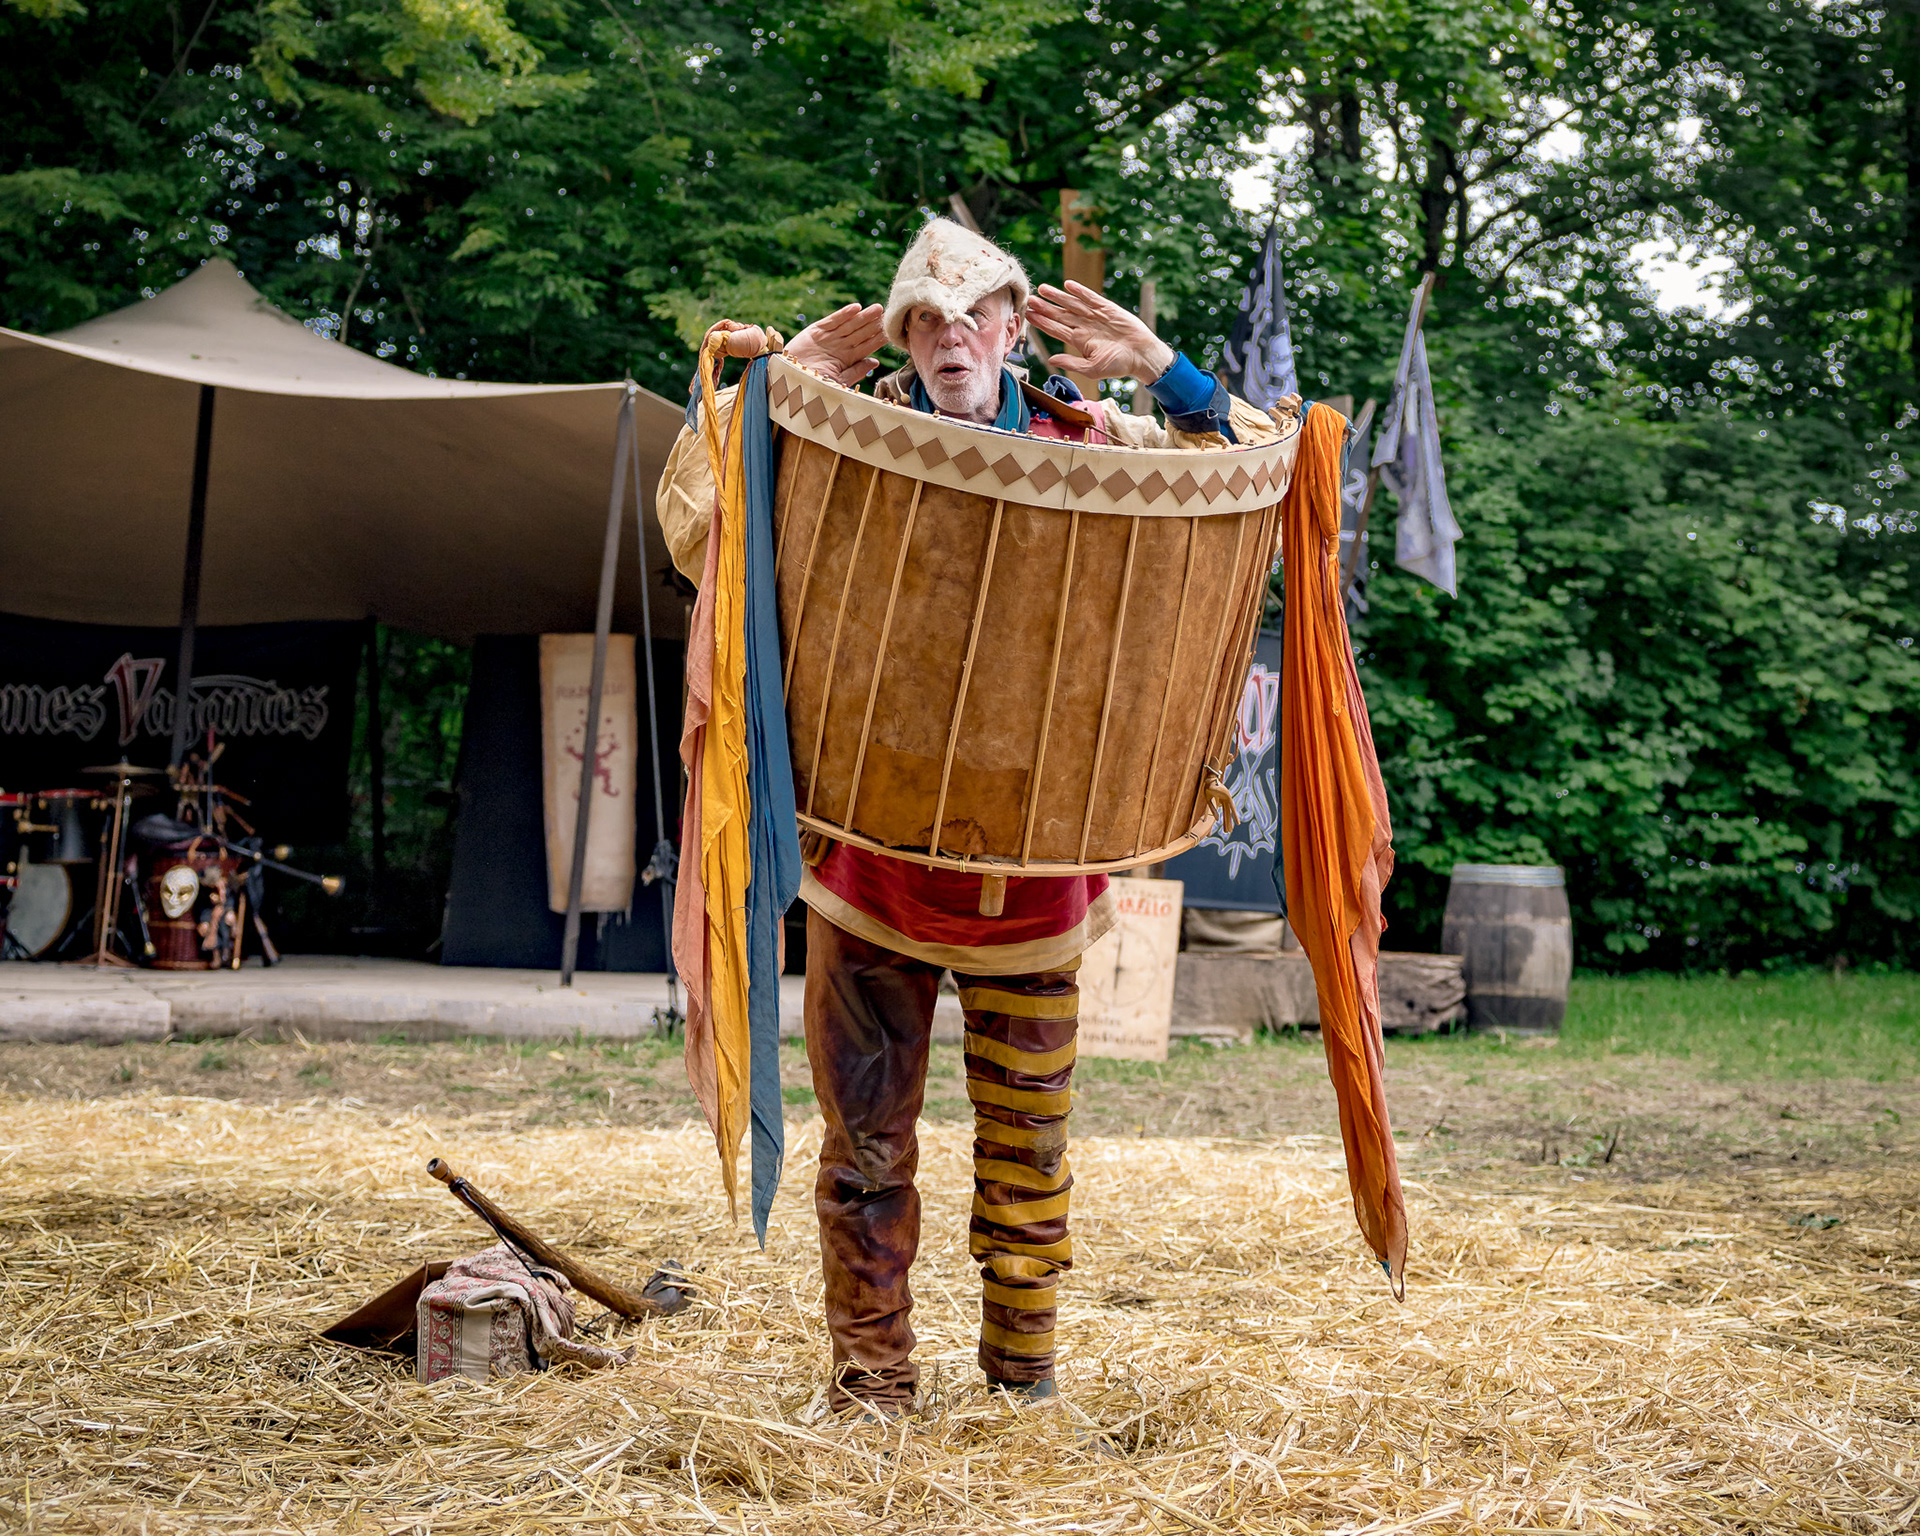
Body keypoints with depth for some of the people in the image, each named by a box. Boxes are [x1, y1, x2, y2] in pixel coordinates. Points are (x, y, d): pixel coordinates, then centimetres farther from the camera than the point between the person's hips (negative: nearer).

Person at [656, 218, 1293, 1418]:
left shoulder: (1087, 445, 6)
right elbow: (693, 523, 0)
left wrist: (1164, 370, -3)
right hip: (872, 856, -1)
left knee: (1029, 1139, 9)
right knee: (868, 1133, 3)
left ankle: (1025, 1380, 23)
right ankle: (872, 1381, 15)